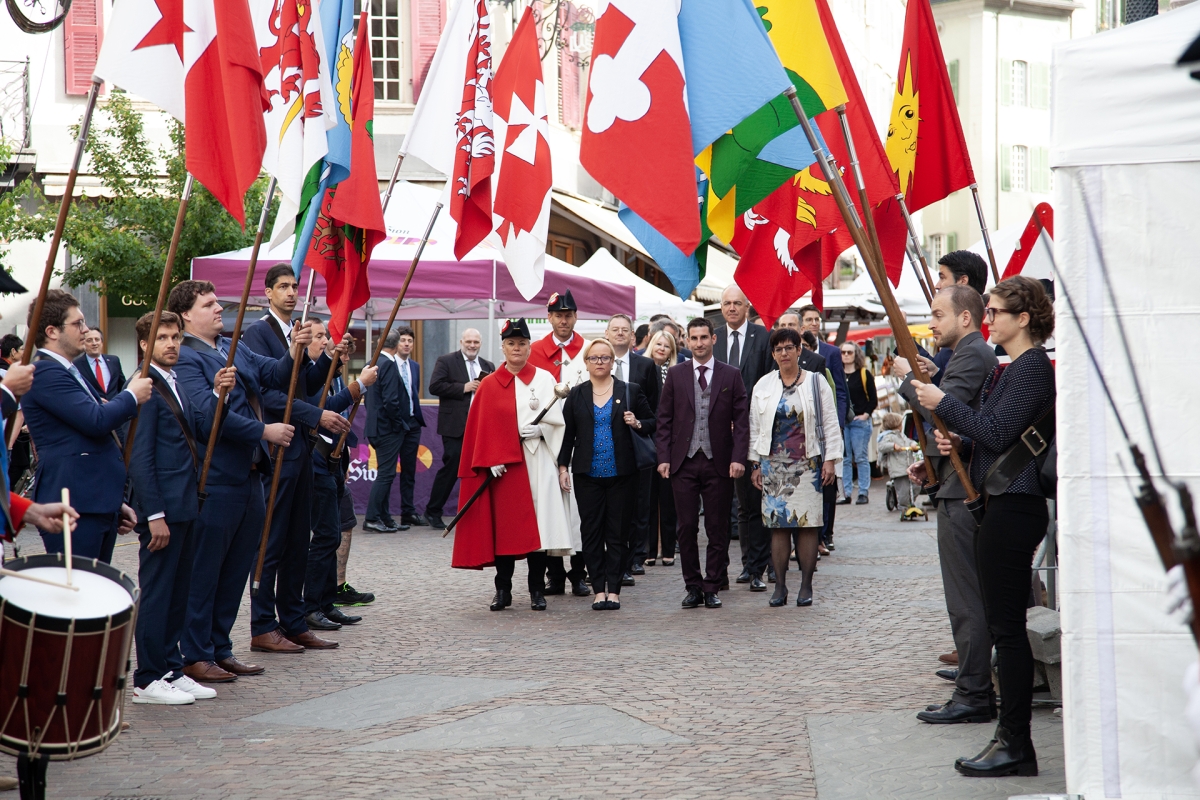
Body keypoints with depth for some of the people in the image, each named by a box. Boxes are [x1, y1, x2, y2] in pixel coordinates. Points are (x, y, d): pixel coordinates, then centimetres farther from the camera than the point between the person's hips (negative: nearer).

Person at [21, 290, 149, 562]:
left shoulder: (69, 373, 22)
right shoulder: (45, 373, -12)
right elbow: (97, 421, -22)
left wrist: (116, 502, 26)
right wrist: (131, 396, -3)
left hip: (98, 504, 10)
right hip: (74, 508, -10)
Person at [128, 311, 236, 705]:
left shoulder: (175, 386, 16)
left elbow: (203, 431, 11)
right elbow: (140, 458, -16)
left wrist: (219, 394, -4)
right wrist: (155, 514, -19)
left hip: (185, 506, 9)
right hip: (162, 509, -9)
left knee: (178, 593, 13)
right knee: (156, 593, -3)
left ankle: (172, 670, 21)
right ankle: (147, 681, 3)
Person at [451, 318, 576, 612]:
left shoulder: (544, 379, 7)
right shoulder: (489, 385, 6)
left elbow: (557, 418, 2)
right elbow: (481, 427, 2)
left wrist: (540, 429, -17)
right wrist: (491, 460, -9)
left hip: (537, 463, 0)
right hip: (502, 466, 0)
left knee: (538, 523, -2)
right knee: (503, 524, 1)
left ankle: (537, 589, 5)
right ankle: (503, 589, 9)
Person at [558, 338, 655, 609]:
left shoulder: (630, 391, 4)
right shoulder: (576, 395, 8)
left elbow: (652, 424, 9)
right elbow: (567, 433, 9)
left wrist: (637, 424, -11)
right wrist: (563, 466, 2)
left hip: (621, 475, -1)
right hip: (587, 475, 1)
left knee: (618, 533, 1)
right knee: (591, 533, 0)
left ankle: (614, 590, 6)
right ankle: (599, 589, 6)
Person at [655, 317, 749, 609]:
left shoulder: (731, 376, 4)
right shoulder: (675, 375, 7)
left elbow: (741, 421, 2)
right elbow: (665, 419, 6)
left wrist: (738, 458, -8)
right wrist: (664, 457, -3)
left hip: (719, 463, -1)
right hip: (684, 463, 1)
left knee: (717, 529, 3)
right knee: (687, 528, 2)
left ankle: (712, 588, 11)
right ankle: (693, 587, 11)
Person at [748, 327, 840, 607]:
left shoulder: (816, 382, 5)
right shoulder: (763, 386, 10)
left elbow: (830, 423, 3)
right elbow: (755, 428, 12)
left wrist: (830, 460, -3)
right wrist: (755, 464, 7)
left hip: (807, 464, -2)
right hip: (774, 465, 2)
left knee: (807, 524, -3)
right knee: (778, 525, 0)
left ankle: (806, 586, 3)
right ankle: (780, 587, 4)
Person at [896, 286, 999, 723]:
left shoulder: (972, 355, -14)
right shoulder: (975, 354, 20)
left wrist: (908, 379, -9)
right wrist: (932, 461, 15)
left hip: (962, 492, -11)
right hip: (962, 485, 11)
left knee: (966, 599, -8)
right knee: (973, 596, 13)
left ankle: (972, 695, -5)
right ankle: (975, 689, 18)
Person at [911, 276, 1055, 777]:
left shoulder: (1032, 366, -13)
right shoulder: (1008, 367, 18)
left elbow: (999, 433, -20)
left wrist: (945, 405, -12)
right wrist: (960, 441, 7)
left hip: (1014, 506, -11)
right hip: (1000, 504, 11)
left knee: (1007, 625, -7)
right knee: (1004, 624, 12)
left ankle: (1016, 745, -3)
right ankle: (1011, 734, 18)